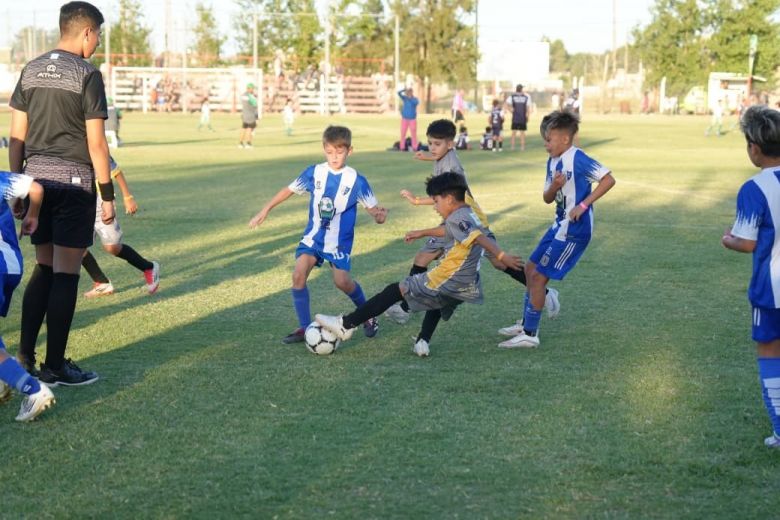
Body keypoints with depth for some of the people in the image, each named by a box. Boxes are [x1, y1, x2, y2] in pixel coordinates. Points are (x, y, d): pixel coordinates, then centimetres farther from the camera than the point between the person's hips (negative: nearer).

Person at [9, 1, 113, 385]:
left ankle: (24, 357, 15)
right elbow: (96, 143, -10)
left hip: (35, 179, 6)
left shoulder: (30, 71, 10)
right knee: (66, 274, -1)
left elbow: (17, 136, 10)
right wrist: (107, 194, -4)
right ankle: (54, 367, 3)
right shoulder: (87, 75, -8)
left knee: (43, 269, 15)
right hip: (73, 181, -6)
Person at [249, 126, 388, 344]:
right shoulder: (314, 173, -4)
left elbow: (372, 207, -13)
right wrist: (265, 211, 6)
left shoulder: (356, 180, -12)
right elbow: (289, 190, 6)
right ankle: (304, 327, -3)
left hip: (340, 242, -3)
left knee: (342, 281, -12)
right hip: (313, 236, 3)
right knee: (298, 275, -14)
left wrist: (379, 215, -37)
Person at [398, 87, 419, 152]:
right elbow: (399, 93, -10)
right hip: (404, 119, 2)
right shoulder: (405, 98, 4)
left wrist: (410, 98, -38)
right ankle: (402, 148, 3)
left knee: (413, 134, -4)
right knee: (403, 134, -1)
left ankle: (414, 148, -2)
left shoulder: (415, 99, -1)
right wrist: (404, 90, -28)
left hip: (412, 119, -2)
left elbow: (416, 102, -25)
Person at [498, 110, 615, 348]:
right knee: (531, 268, 17)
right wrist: (554, 186, -13)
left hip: (574, 230, -10)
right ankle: (526, 324, 30)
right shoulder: (552, 162, 8)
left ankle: (530, 335, 3)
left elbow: (608, 179, -22)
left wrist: (583, 205, -23)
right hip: (560, 226, 10)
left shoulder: (577, 159, -18)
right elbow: (548, 198, 9)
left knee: (538, 277, -6)